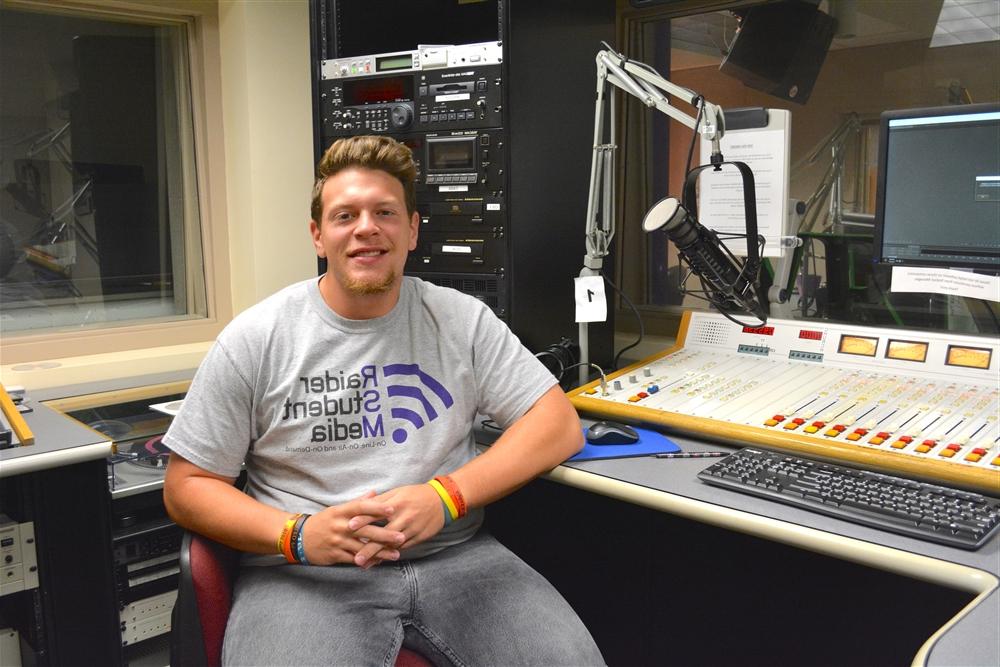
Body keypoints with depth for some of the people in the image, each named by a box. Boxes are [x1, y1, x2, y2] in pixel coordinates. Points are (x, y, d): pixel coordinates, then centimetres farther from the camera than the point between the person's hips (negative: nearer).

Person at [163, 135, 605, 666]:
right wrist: (297, 535, -17)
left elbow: (559, 425, 0)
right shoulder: (254, 339, -1)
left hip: (455, 555, 2)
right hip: (305, 575, -1)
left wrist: (445, 496, -16)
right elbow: (186, 485, 3)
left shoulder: (461, 319, 3)